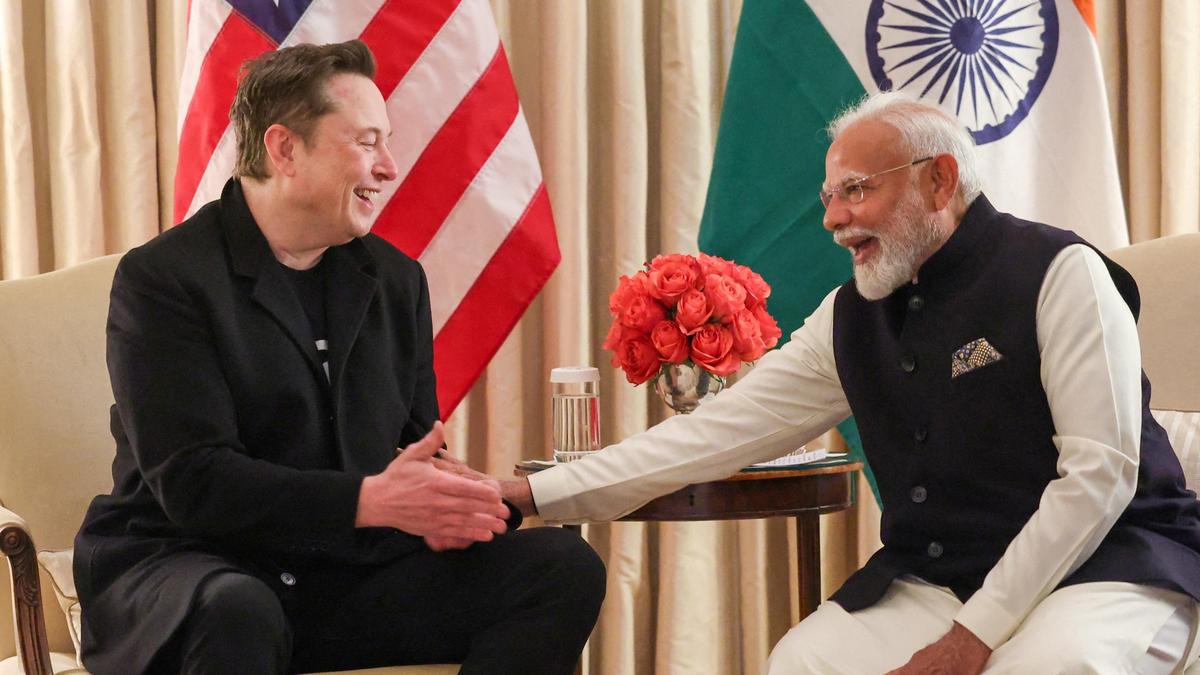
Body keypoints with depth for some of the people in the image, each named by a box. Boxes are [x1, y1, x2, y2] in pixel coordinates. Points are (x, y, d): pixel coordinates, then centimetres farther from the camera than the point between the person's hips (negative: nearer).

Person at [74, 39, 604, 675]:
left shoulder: (395, 279, 14)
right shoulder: (163, 280, -7)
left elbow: (417, 447, 15)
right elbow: (192, 479, -16)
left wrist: (440, 504, -11)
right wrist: (367, 501, -26)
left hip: (350, 575, 6)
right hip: (189, 567, -6)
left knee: (564, 567, -14)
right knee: (237, 613, -43)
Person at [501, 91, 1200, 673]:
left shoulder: (1057, 273, -11)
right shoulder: (849, 319, 8)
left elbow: (1100, 473, -16)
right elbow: (719, 430, 5)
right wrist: (534, 495, -3)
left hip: (1106, 561, -5)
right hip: (934, 579, 5)